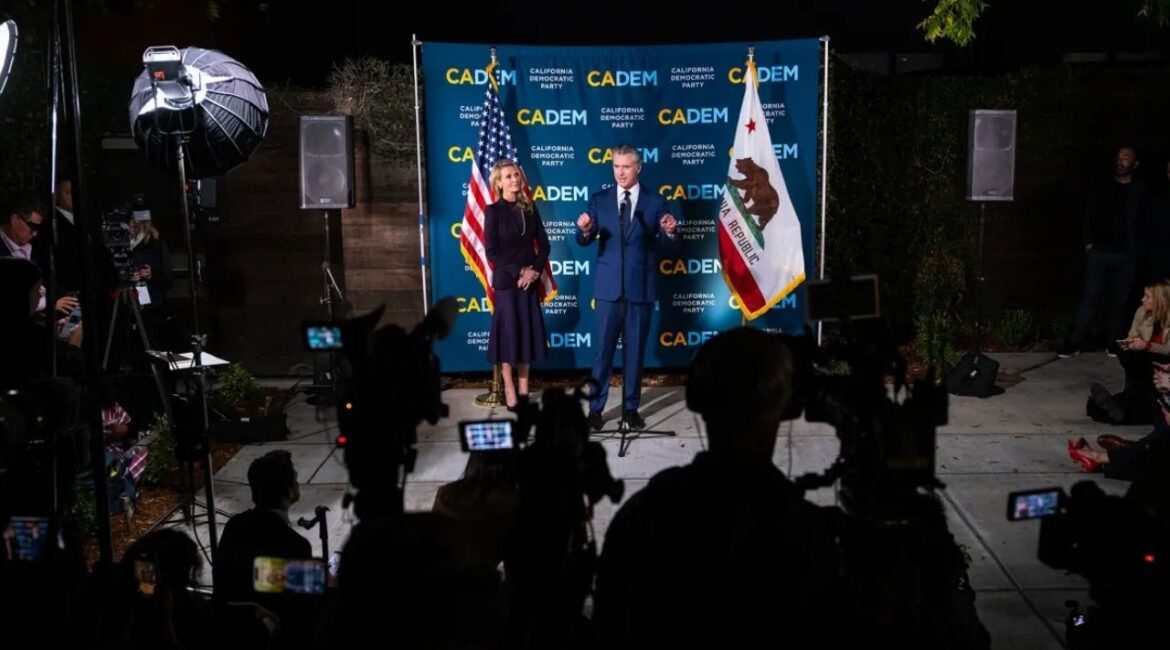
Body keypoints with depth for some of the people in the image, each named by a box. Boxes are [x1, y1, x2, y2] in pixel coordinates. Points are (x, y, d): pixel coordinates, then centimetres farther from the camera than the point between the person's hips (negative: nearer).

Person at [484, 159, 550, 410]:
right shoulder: (494, 211, -5)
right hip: (506, 281, -4)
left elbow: (543, 244, 7)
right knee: (509, 333, -1)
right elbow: (492, 251, -10)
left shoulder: (530, 209, 8)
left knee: (528, 332, 7)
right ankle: (509, 391, 8)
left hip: (530, 280, 4)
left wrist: (535, 270, -8)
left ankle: (524, 390, 16)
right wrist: (518, 272, -14)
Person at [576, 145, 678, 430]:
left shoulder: (655, 202, 2)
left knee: (635, 351, 8)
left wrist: (670, 232, -23)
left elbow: (666, 245, -1)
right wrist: (585, 230, -26)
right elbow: (584, 241, -4)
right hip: (609, 287, 0)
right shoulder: (599, 200, 3)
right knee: (603, 350, 3)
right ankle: (595, 408, 12)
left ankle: (630, 408, 19)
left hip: (640, 287, 0)